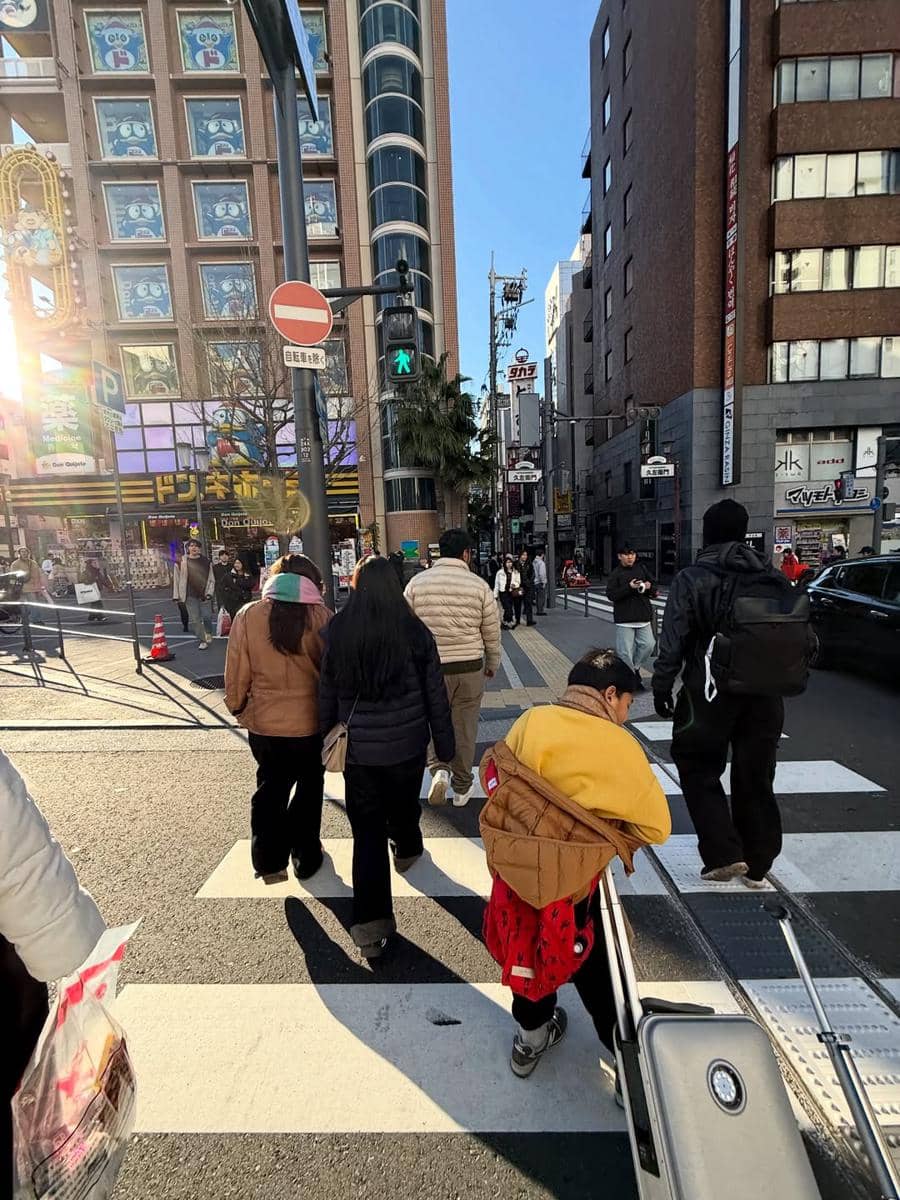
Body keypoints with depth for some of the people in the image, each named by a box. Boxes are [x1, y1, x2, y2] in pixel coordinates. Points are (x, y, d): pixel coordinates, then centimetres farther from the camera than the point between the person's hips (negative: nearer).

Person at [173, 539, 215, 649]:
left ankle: (205, 636, 23)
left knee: (202, 618, 5)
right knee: (195, 619, -3)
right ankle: (203, 640, 4)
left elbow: (211, 578, 6)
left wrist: (209, 592, -4)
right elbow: (177, 579, 3)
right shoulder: (182, 562, 0)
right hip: (190, 596, -1)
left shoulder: (206, 561, 3)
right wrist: (177, 596, 2)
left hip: (203, 595, 1)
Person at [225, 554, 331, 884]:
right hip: (310, 721, -1)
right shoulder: (320, 617, -14)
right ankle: (305, 858, 35)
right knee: (308, 789, 20)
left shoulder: (248, 615, -9)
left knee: (270, 788, 24)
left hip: (263, 722, 2)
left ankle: (268, 861, 30)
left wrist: (237, 706, 15)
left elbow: (236, 670, -3)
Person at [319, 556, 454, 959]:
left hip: (357, 748, 0)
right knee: (403, 806, 26)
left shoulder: (338, 631, -9)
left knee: (367, 831, 10)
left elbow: (327, 693, 0)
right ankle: (407, 851, 56)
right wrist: (445, 745, 6)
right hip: (406, 744, 0)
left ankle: (370, 925, 15)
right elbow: (435, 696, -5)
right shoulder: (415, 630, -12)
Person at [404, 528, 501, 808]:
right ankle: (462, 788, 27)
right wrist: (492, 665, 18)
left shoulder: (417, 583, -3)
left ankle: (439, 769, 0)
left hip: (429, 668, 0)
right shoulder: (479, 585, -3)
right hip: (470, 668, 0)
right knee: (465, 728, 14)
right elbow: (492, 634, 3)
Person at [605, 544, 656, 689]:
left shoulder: (642, 569, 9)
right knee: (625, 650, -2)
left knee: (648, 645, 1)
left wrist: (649, 587, -9)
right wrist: (629, 587, -21)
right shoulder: (615, 573, -2)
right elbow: (610, 594, -11)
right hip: (624, 618, -4)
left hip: (643, 616, 4)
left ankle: (635, 668, 25)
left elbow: (654, 591, 14)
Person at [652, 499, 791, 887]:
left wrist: (661, 687, -6)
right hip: (764, 694, 5)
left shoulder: (691, 579, -11)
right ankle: (756, 865, 28)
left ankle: (724, 855, 9)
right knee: (756, 778, 16)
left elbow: (673, 642, -15)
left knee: (700, 772, 13)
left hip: (709, 694, -5)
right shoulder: (772, 576, 4)